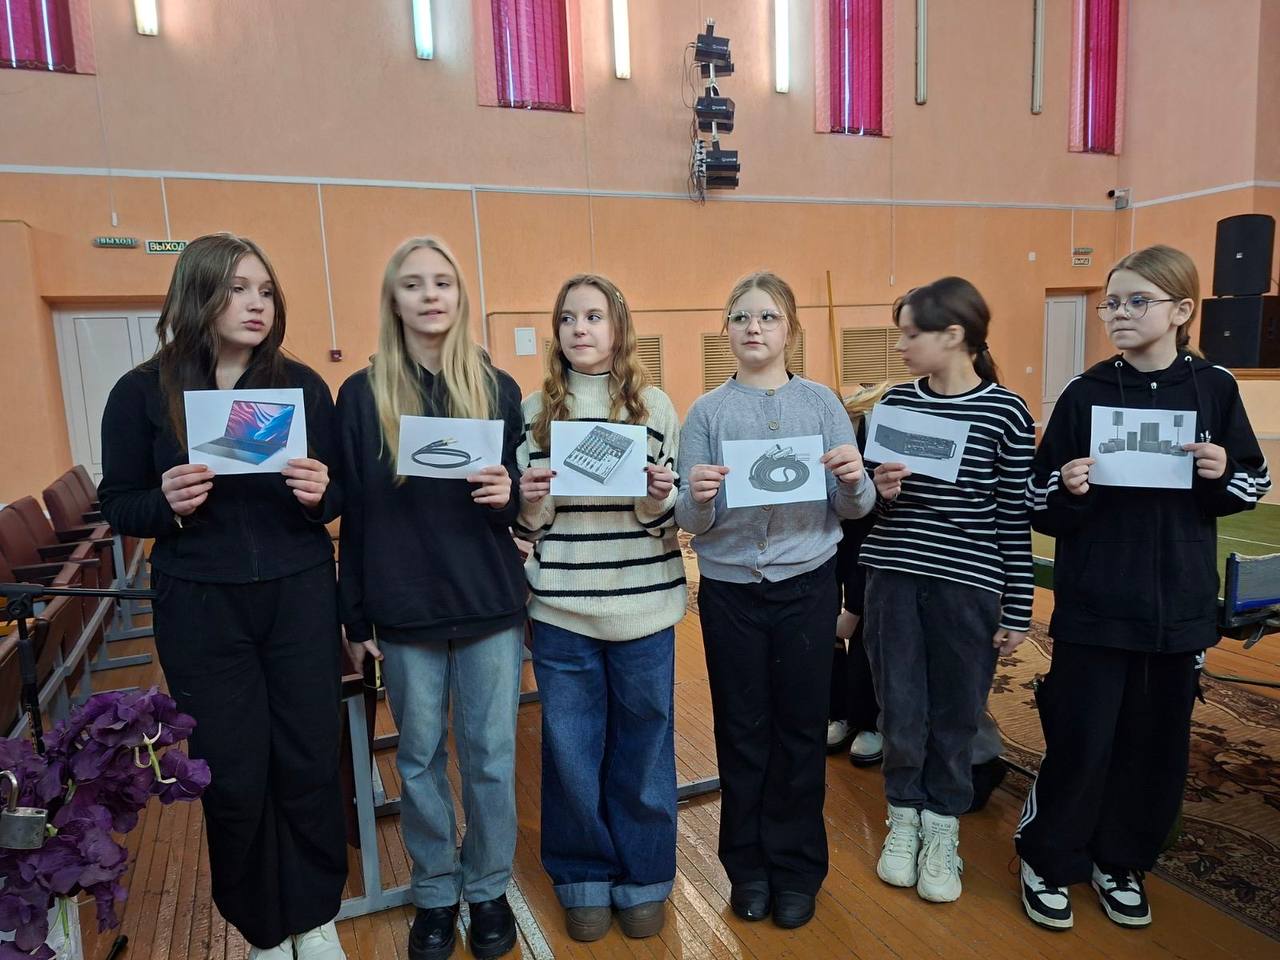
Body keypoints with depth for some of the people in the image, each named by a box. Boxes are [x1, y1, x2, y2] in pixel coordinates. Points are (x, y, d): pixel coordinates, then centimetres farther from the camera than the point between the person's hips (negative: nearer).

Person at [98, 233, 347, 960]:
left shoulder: (303, 384, 0)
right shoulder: (143, 392, -2)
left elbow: (341, 496, 5)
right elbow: (118, 505, 3)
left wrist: (321, 493, -18)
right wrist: (167, 503, -18)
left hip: (301, 597, 1)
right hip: (200, 608, 0)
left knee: (310, 761, 7)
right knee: (233, 774, 8)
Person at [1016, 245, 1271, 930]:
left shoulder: (1213, 389, 1)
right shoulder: (1085, 394, -4)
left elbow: (1255, 484, 9)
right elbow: (1042, 510, -4)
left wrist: (1223, 473, -11)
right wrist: (1069, 490, -24)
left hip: (1179, 606, 3)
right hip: (1094, 606, -2)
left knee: (1158, 744, 12)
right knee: (1081, 742, 0)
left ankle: (1120, 861, 33)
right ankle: (1046, 861, 22)